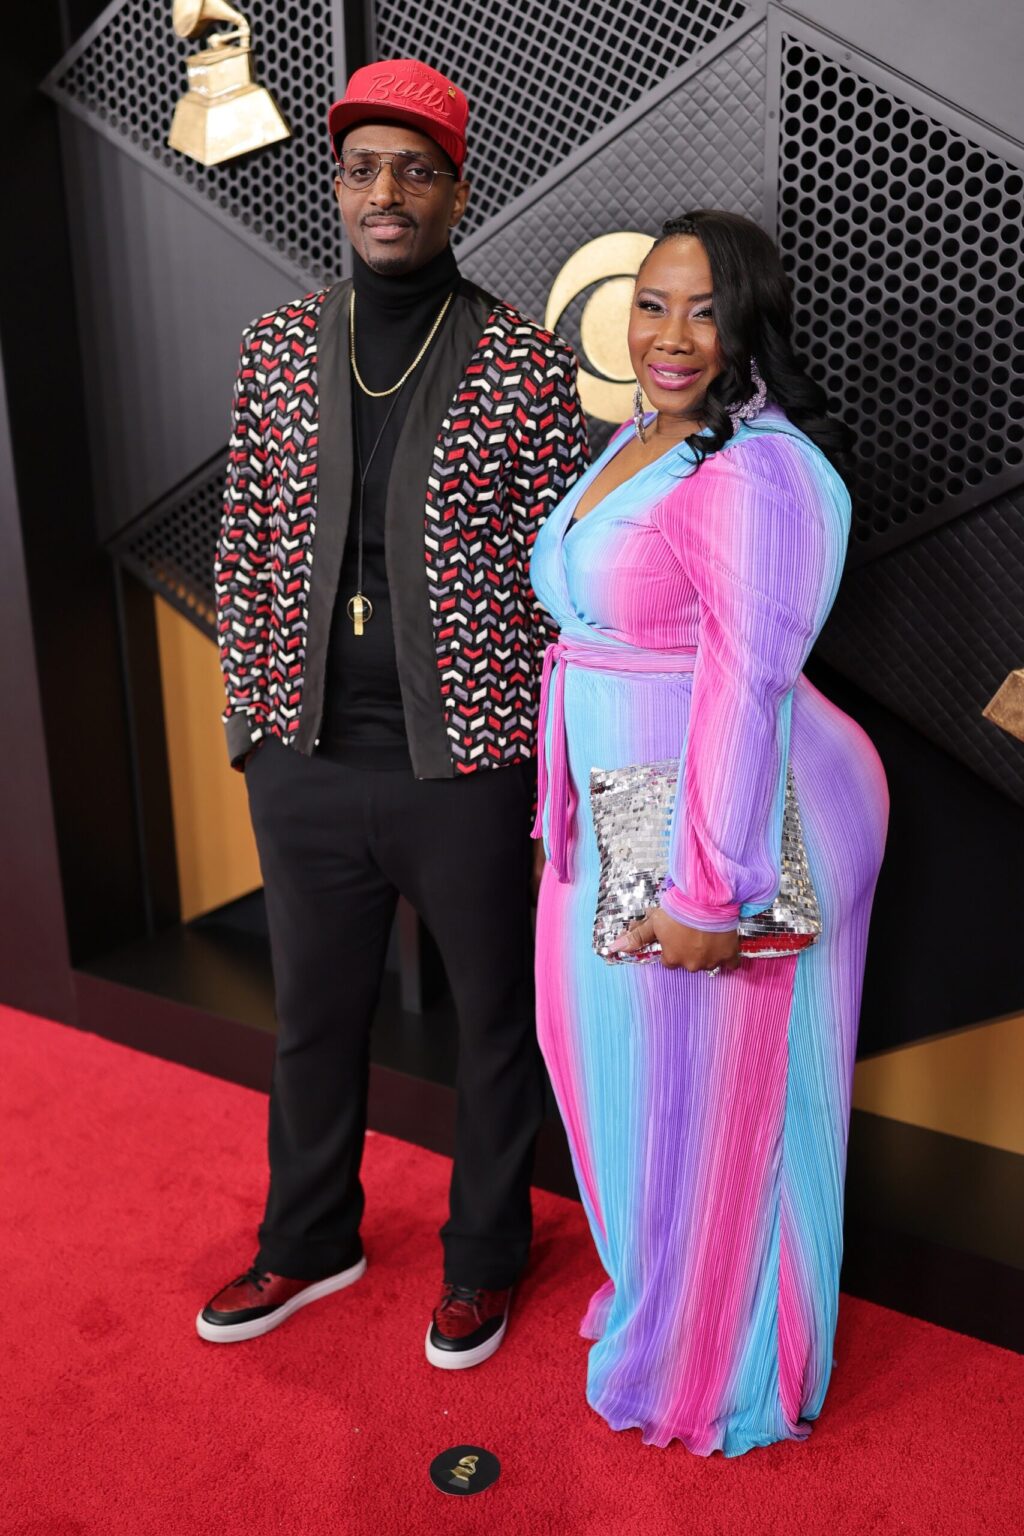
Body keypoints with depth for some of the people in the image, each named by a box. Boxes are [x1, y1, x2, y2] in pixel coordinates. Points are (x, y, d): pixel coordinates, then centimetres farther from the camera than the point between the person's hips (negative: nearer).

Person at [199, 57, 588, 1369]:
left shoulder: (526, 364, -6)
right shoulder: (278, 348, 4)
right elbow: (244, 548, 8)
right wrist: (249, 719, 6)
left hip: (465, 763, -3)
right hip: (305, 763, 3)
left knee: (496, 1016, 14)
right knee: (312, 1015, 19)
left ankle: (483, 1259, 39)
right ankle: (309, 1243, 44)